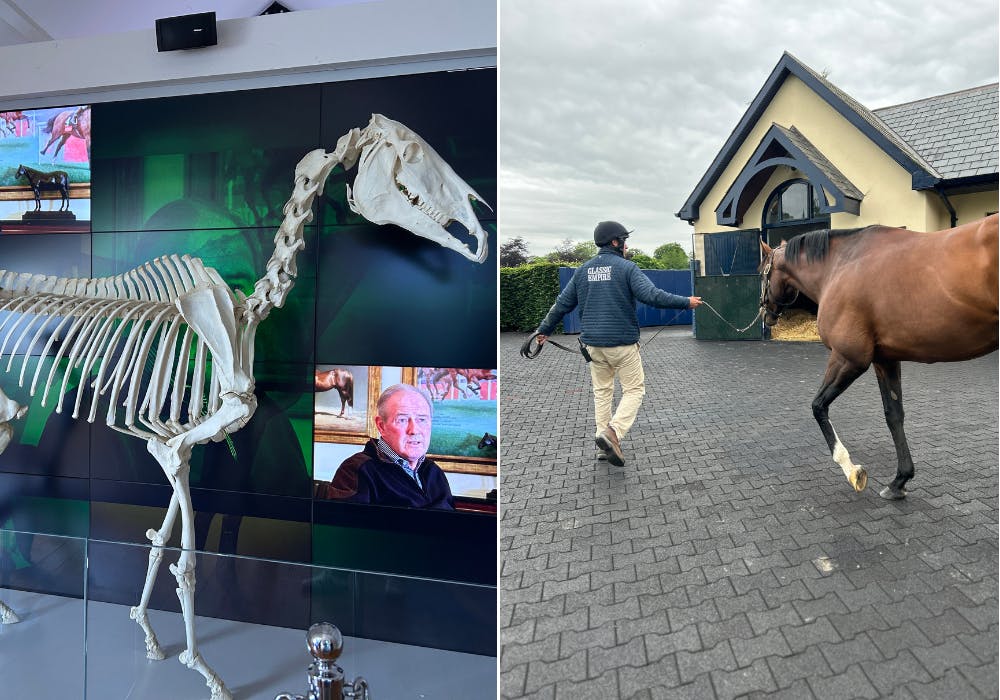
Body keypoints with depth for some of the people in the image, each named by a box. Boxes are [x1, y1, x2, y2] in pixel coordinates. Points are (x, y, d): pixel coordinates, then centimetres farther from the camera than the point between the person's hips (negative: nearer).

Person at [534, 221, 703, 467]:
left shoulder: (583, 270, 7)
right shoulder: (626, 267, -8)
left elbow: (562, 304, 9)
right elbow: (652, 295, -17)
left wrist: (545, 329, 20)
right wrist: (686, 302, -7)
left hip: (593, 343, 5)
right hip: (623, 343, -5)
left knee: (602, 392, 14)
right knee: (634, 389, 5)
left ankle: (604, 446, 15)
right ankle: (613, 432, -14)